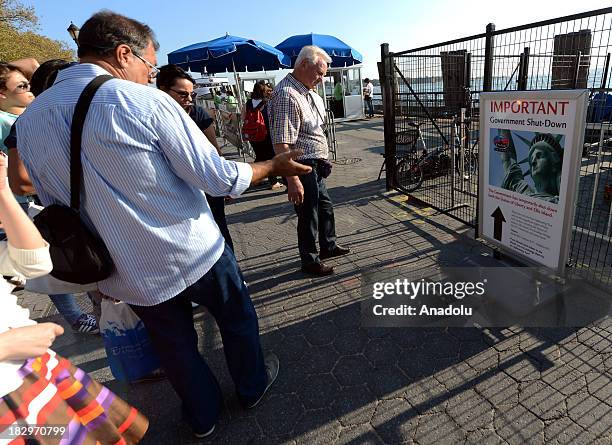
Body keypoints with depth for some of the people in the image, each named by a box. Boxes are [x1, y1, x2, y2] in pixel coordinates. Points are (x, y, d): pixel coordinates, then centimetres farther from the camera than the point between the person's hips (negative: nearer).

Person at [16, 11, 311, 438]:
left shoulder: (29, 120, 1)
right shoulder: (146, 101, -18)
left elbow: (55, 205, 10)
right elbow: (219, 179, -18)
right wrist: (275, 165, -3)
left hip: (128, 278, 5)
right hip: (194, 255, -4)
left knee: (174, 345, 24)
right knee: (237, 318, 23)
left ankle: (203, 416, 48)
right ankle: (253, 385, 47)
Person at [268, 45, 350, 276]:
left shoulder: (307, 92, 12)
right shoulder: (287, 95, -21)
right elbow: (282, 144, -28)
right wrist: (293, 180, -30)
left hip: (315, 165, 10)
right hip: (302, 167, -10)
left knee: (325, 206, 22)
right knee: (308, 215, 3)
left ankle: (328, 246, 42)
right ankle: (310, 261, 22)